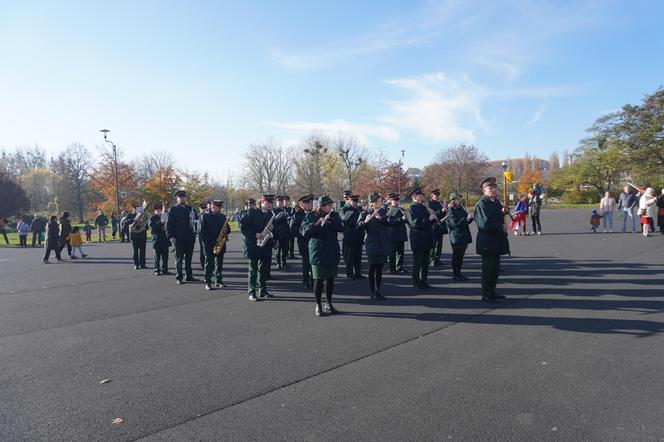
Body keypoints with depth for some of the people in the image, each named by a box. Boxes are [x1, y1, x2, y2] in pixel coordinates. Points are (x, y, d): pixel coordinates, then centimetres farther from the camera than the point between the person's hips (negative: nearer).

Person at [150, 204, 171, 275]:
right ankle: (157, 270, 8)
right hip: (157, 240, -4)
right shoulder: (152, 219, 0)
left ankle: (164, 270, 13)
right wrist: (160, 223, -23)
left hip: (165, 240, 4)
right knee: (157, 257, 0)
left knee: (165, 257, 5)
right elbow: (152, 230, -13)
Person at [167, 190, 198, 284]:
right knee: (179, 259, 2)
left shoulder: (190, 208, 11)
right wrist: (171, 236, -13)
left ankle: (189, 276, 20)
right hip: (179, 239, -4)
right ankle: (179, 277, 8)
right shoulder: (173, 209, -1)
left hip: (190, 238, 4)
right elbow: (169, 224, -5)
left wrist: (195, 232, 1)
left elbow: (195, 220, 16)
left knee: (188, 258, 12)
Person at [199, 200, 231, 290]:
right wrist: (208, 241, -13)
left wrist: (226, 230, -9)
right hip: (209, 245, -4)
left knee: (219, 263, 8)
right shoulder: (205, 216, -3)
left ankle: (219, 281, 18)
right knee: (209, 263, -2)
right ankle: (208, 282, 4)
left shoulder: (222, 216, 11)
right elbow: (201, 231, -7)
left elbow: (228, 229, 15)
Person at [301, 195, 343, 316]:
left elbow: (341, 228, -6)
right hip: (318, 252, -3)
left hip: (332, 253, 3)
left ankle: (329, 304, 24)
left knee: (330, 278, 10)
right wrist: (317, 223, -22)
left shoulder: (333, 215, 7)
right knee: (318, 279, 0)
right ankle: (318, 305, 12)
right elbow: (305, 232, -12)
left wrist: (331, 221, -20)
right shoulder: (310, 216, -2)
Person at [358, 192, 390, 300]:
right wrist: (365, 221, -36)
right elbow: (359, 226, -17)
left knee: (380, 268, 9)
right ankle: (372, 292, 10)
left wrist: (380, 218, -23)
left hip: (383, 244, 4)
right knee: (372, 268, 1)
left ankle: (378, 291, 18)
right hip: (372, 244, -4)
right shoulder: (366, 213, -5)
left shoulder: (383, 212, 7)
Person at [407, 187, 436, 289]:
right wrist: (428, 219, -20)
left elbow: (430, 222, 21)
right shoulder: (411, 209, -10)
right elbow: (414, 223, -22)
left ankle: (423, 281, 23)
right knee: (417, 262, -1)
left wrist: (433, 218, -1)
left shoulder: (424, 207, 15)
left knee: (426, 262, 13)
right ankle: (416, 283, 7)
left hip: (427, 240, 8)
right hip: (418, 240, -8)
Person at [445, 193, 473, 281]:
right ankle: (455, 274, 6)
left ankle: (459, 273, 20)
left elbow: (466, 222, 19)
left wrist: (470, 218, -2)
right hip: (456, 237, -7)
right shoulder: (450, 211, -9)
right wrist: (466, 218, -20)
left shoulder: (461, 209, 15)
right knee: (456, 256, -1)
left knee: (460, 255, 11)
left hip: (464, 236, 7)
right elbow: (455, 223, -19)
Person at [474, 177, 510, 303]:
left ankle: (492, 292, 28)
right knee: (487, 269, -1)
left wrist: (503, 213, 1)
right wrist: (501, 227, -15)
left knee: (495, 268, 16)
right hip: (487, 243, -9)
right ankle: (486, 295, 10)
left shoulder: (496, 202, 13)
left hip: (497, 242, 9)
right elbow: (484, 223, -24)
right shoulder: (481, 204, -15)